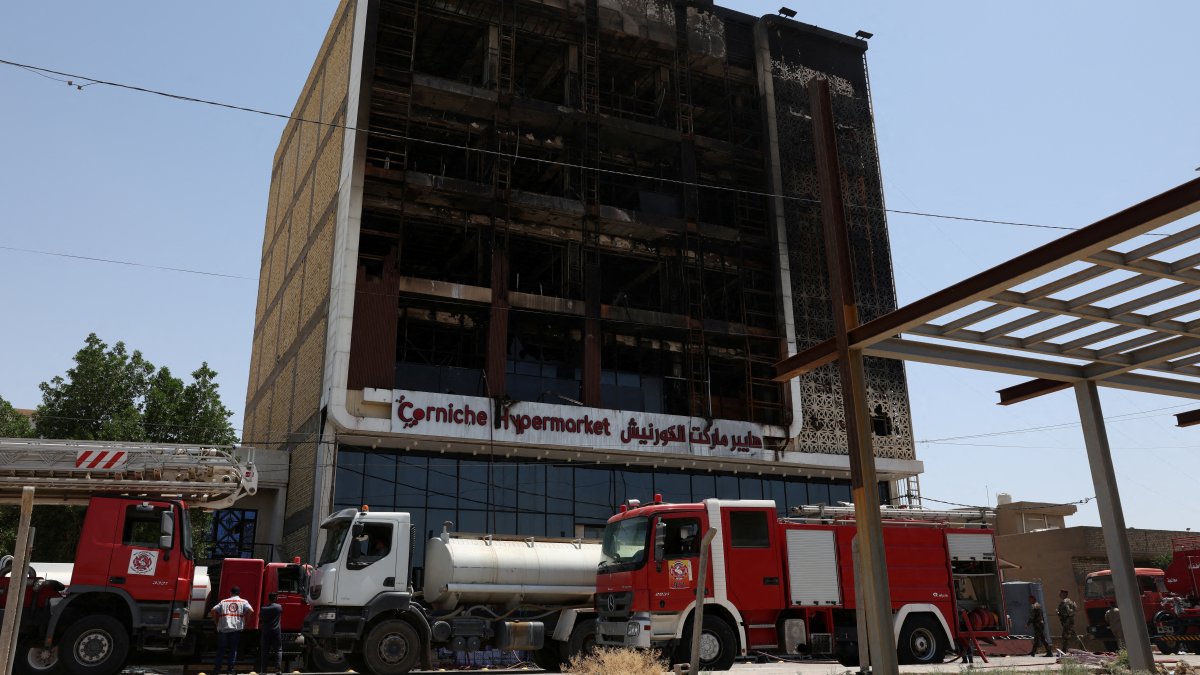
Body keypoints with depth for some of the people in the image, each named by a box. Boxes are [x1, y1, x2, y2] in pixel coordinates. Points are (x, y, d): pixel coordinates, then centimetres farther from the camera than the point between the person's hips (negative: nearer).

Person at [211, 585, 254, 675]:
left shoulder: (223, 602, 14)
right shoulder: (243, 602, 8)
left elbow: (213, 611, 4)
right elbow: (251, 610, -8)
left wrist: (216, 621, 14)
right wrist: (244, 617, 7)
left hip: (223, 628, 1)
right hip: (236, 629, -1)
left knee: (221, 649, 12)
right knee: (233, 649, 8)